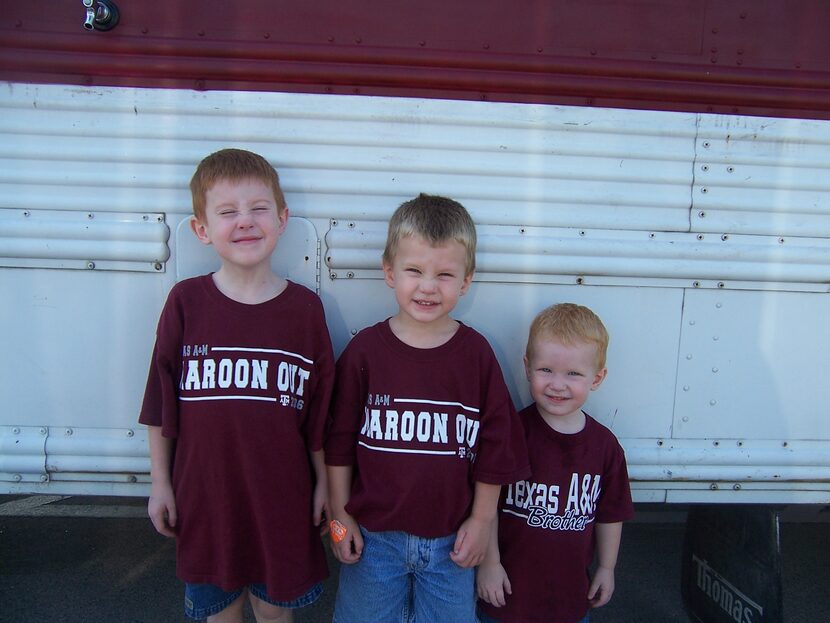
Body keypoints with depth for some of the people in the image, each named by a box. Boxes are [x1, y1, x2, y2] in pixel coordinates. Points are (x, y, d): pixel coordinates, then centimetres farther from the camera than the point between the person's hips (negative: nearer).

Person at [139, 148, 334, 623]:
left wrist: (324, 481, 3)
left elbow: (321, 407, -1)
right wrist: (160, 483, 3)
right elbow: (161, 404, -1)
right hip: (204, 491, 0)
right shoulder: (186, 302, -8)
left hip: (282, 493, 0)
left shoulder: (305, 307, -8)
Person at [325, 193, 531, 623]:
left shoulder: (477, 354, -8)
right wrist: (339, 516, 1)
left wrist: (482, 519, 2)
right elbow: (339, 442, -3)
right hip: (373, 534, 0)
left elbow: (495, 446, -1)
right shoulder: (364, 351, -10)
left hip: (450, 538, 1)